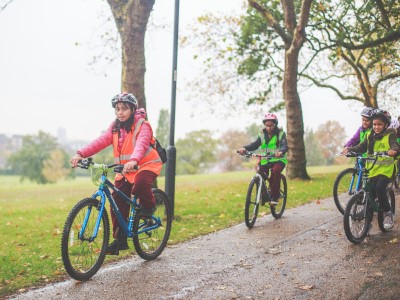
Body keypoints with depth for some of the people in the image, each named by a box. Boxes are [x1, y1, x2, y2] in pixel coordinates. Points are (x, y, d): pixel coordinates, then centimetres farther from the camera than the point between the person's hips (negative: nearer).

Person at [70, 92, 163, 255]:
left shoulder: (142, 125, -13)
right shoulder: (115, 127, 4)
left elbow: (141, 144, -33)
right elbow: (101, 141, -11)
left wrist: (133, 160, -55)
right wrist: (81, 154, -28)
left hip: (146, 165, -5)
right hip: (124, 170, 6)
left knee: (139, 184, -36)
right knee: (117, 203, -2)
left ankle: (148, 205, -3)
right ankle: (120, 240, 10)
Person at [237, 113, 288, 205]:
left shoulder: (281, 134, -3)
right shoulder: (262, 135, 7)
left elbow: (285, 145, -18)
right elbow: (255, 145, -6)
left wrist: (281, 151, -43)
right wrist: (245, 148, -27)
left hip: (278, 159, -3)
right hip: (265, 160, 4)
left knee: (275, 171, -33)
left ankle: (275, 197, -24)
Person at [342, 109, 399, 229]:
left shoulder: (390, 135, -2)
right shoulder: (370, 136, 11)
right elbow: (361, 147, 3)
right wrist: (349, 149, -15)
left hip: (386, 169, -4)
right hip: (372, 169, 5)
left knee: (379, 188, -26)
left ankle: (387, 213, -7)